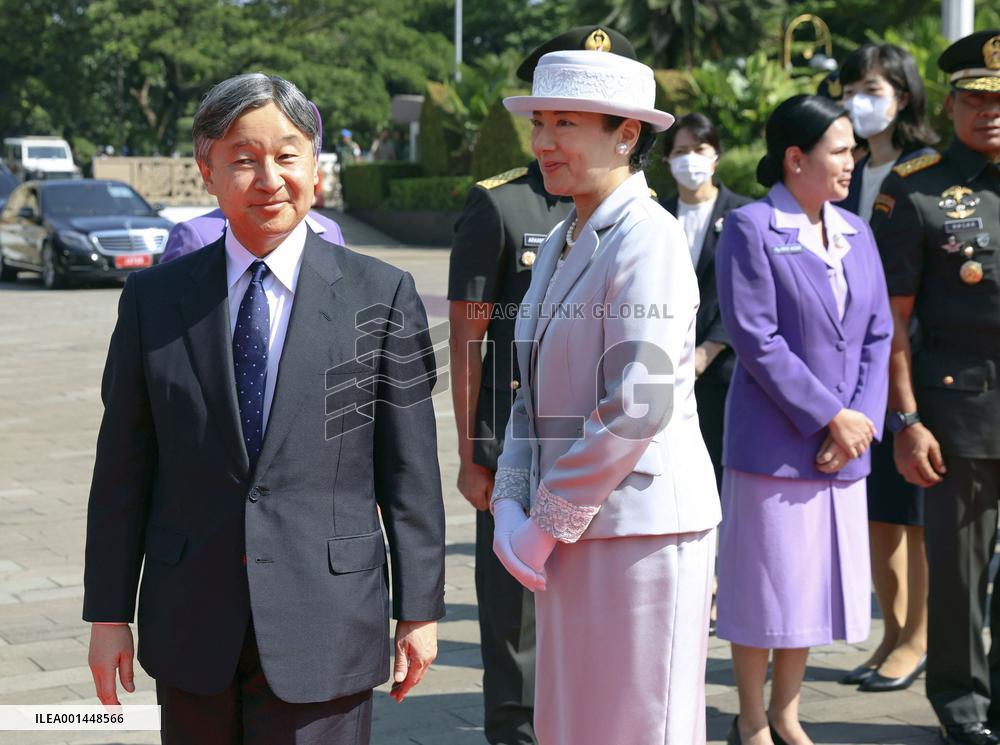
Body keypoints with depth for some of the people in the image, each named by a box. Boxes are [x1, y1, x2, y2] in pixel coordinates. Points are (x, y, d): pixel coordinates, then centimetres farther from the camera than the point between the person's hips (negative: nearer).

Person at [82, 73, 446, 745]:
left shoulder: (381, 296, 0)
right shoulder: (154, 299, 4)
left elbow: (410, 469, 1)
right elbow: (123, 468, 6)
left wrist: (419, 609, 1)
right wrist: (109, 613, 5)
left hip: (325, 626, -2)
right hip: (193, 631, 2)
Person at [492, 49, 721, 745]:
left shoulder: (649, 238, -13)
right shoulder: (559, 245, 14)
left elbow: (636, 408, -20)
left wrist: (547, 522, -14)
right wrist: (511, 506, 2)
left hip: (639, 524, -8)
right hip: (569, 533, 8)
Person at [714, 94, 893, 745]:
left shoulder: (856, 233, 10)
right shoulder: (751, 229, -9)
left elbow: (878, 334, 9)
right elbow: (757, 339, -15)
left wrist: (862, 420, -5)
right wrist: (830, 417, -15)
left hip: (843, 447, 6)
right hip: (774, 442, -6)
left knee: (816, 585, 13)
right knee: (763, 586, 3)